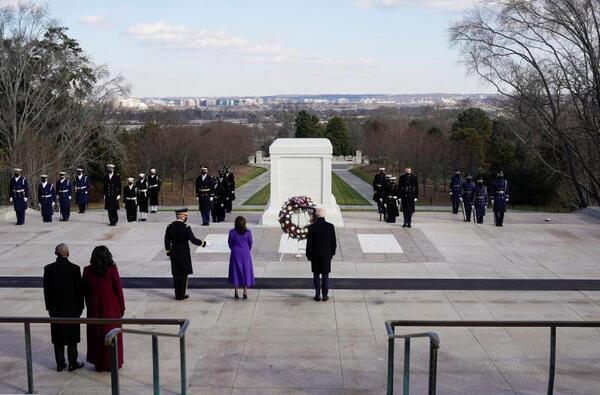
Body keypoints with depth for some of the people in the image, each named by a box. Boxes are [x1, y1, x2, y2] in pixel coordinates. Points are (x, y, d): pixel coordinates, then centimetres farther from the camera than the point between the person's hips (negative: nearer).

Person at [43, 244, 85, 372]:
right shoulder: (74, 268, -12)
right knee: (72, 336, 8)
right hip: (72, 307, -2)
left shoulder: (48, 269, -6)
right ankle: (72, 363, 13)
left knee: (58, 337, 11)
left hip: (56, 308, 2)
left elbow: (46, 290, 0)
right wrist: (80, 307, 4)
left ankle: (60, 364, 16)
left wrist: (49, 307, 10)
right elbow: (79, 289, -7)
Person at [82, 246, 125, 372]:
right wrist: (122, 308, 2)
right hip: (111, 309, -2)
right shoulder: (112, 270, -14)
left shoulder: (87, 271, -7)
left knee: (96, 336, 15)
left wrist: (89, 306, 13)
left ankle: (99, 364, 22)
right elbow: (119, 290, -9)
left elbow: (85, 291, 1)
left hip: (94, 310, 2)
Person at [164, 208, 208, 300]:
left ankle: (177, 295, 16)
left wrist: (169, 253, 16)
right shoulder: (186, 227, -16)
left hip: (174, 254, 5)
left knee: (176, 275, 11)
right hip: (184, 254, -5)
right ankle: (182, 295, 10)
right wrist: (204, 243, -5)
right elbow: (193, 240, -17)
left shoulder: (170, 227, 0)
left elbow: (167, 241, 6)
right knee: (183, 274, 6)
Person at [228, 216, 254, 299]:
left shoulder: (232, 232, -11)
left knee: (236, 271, 9)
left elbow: (230, 243, 0)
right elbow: (250, 243, 2)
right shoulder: (248, 232, -9)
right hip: (245, 254, 0)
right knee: (246, 271, 9)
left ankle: (236, 293, 10)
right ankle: (245, 292, 8)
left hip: (235, 254, 0)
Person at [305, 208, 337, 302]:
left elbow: (309, 243, -6)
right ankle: (325, 295, 10)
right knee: (325, 275, 8)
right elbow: (334, 242, -1)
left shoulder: (312, 227, -11)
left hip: (315, 255, -1)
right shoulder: (330, 226, -7)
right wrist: (332, 252, 11)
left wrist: (308, 254, 4)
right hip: (326, 255, 1)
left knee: (316, 275, 9)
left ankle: (317, 295, 10)